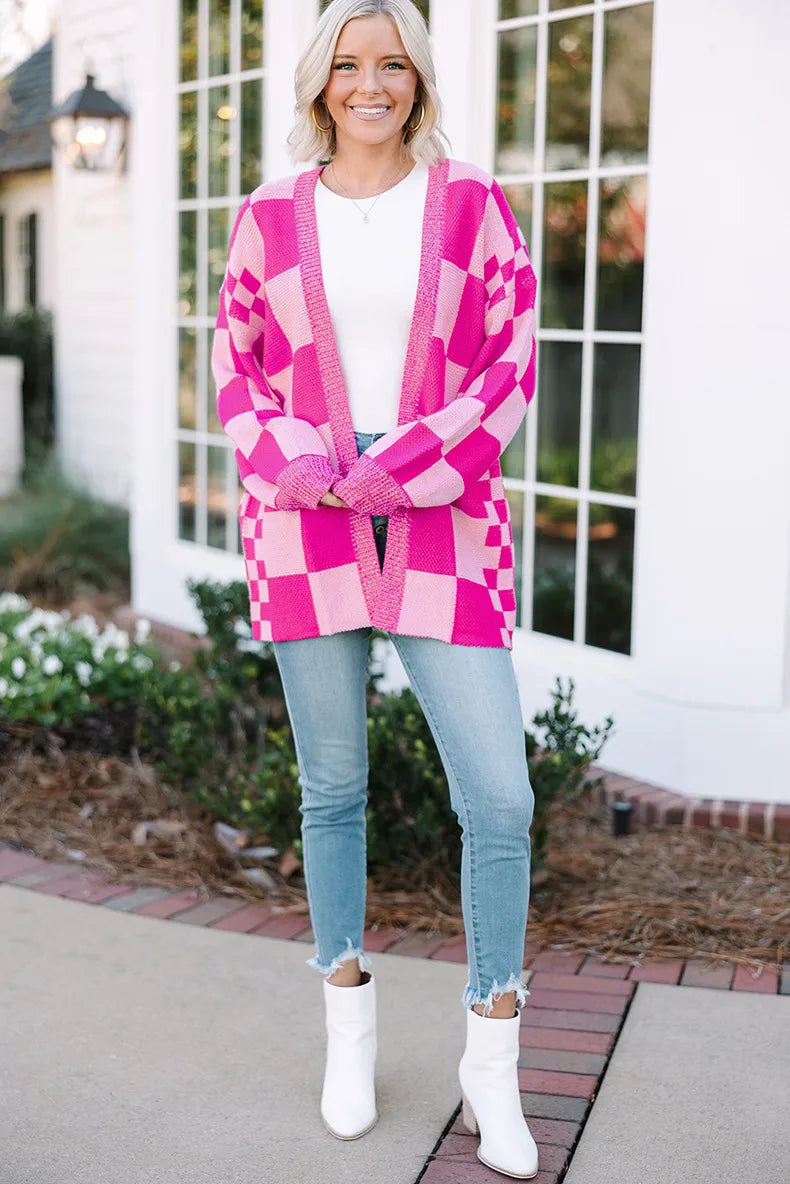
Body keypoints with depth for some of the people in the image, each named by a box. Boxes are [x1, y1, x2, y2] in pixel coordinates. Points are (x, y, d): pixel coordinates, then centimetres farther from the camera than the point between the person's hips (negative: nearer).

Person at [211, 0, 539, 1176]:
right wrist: (286, 454, -10)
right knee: (332, 787, 9)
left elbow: (512, 365, 0)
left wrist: (403, 463, -12)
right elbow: (236, 368, 10)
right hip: (305, 519, 1)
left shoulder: (472, 205, 4)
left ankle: (492, 1068, 10)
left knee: (499, 795, -7)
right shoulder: (270, 217, 8)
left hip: (443, 522, -1)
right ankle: (349, 1025, 29)